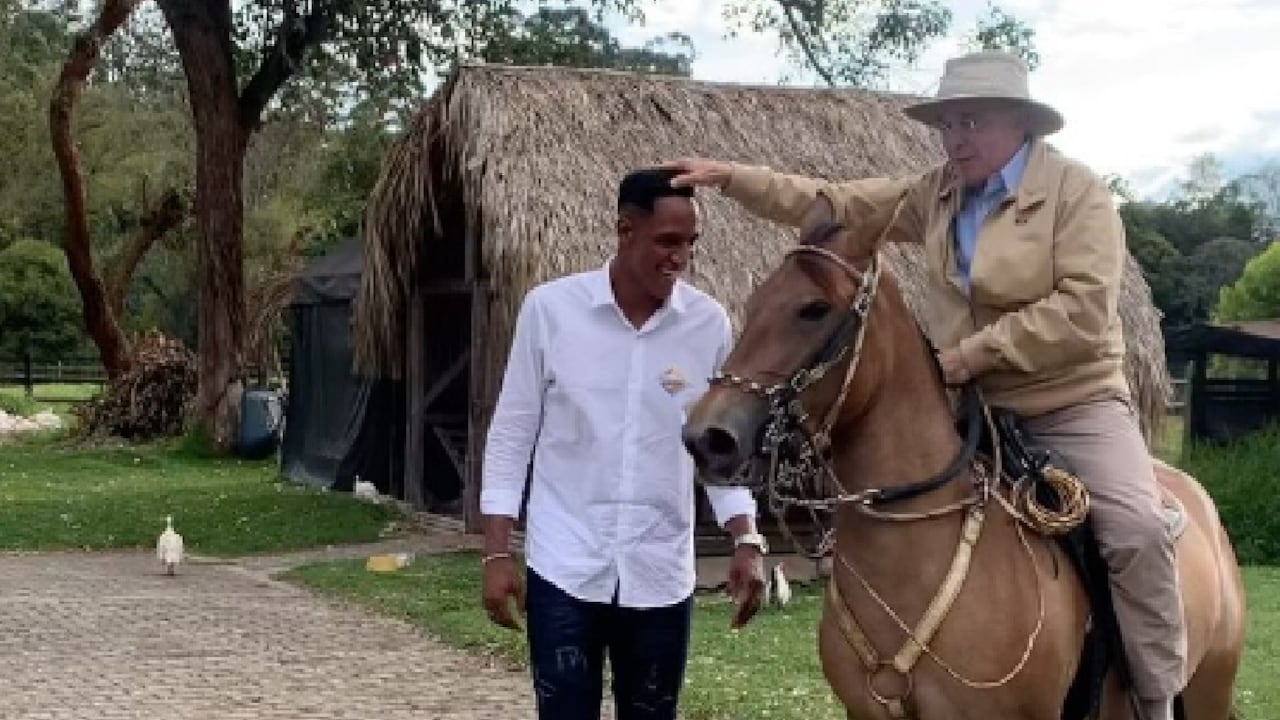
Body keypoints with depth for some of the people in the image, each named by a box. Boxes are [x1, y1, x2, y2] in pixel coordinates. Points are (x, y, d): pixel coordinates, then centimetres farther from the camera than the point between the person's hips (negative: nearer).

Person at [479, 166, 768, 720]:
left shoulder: (709, 323, -3)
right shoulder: (550, 308, -7)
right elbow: (512, 434, -1)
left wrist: (746, 540, -6)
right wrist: (496, 553, -4)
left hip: (661, 573, 2)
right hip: (565, 567, -2)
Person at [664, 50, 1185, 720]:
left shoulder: (1077, 189, -10)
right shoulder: (939, 192, 7)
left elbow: (1081, 310, -21)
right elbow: (836, 203, 7)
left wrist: (968, 353, -21)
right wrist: (731, 177, -3)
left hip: (1075, 404, -5)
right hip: (972, 410, 6)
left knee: (1136, 529, -25)